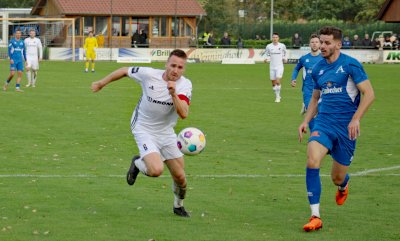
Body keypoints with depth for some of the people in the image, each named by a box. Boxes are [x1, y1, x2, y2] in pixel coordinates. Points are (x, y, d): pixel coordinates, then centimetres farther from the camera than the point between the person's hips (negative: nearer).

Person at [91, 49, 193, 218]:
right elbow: (125, 71, 1)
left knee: (180, 177, 5)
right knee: (156, 170, -27)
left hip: (166, 133, 3)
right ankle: (138, 164, 9)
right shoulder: (149, 74, -18)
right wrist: (102, 83, 11)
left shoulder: (185, 85, -14)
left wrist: (173, 93, -41)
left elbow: (183, 114, -27)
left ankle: (178, 206, 36)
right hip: (144, 130, -3)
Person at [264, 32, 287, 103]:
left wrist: (285, 59, -1)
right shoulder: (269, 46, 0)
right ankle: (277, 96, 24)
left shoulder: (282, 46, -1)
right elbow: (268, 56, 11)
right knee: (273, 83, 6)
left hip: (279, 66, -2)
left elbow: (284, 54, 16)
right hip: (272, 67, 2)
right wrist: (266, 59, -9)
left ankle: (278, 96, -6)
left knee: (278, 81, -17)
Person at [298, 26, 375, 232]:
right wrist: (306, 121, 11)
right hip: (323, 123, 3)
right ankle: (315, 217, -20)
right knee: (312, 162, -24)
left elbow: (369, 94, -11)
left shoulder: (350, 65, -8)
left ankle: (343, 186, 49)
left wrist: (356, 119, -20)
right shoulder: (318, 69, 10)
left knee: (337, 178, 6)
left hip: (346, 127, -3)